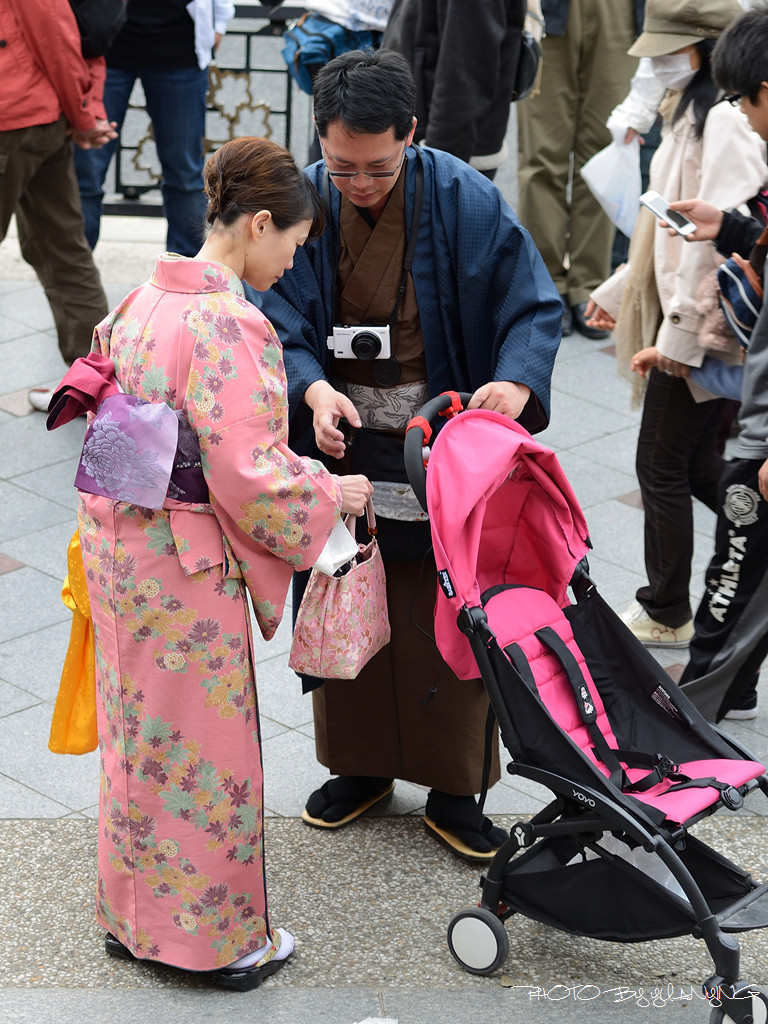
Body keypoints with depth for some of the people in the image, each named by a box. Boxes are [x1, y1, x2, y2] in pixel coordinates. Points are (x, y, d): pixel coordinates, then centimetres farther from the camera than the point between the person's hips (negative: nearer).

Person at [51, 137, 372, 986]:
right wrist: (332, 493, -6)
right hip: (185, 563, -8)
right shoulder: (230, 324, -21)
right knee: (204, 743, 6)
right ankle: (221, 937, 22)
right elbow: (249, 475, -23)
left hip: (118, 541, 8)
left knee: (139, 733, 20)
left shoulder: (150, 297, 5)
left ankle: (133, 913, 35)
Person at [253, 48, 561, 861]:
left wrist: (515, 381, -29)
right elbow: (279, 323, -6)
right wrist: (314, 390, -27)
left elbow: (533, 307, -9)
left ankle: (451, 789, 22)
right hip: (342, 454, 2)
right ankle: (361, 765, 35)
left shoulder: (464, 204, -12)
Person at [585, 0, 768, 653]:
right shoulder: (692, 112, 13)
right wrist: (623, 291, 23)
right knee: (697, 463, 15)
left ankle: (666, 614, 17)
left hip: (702, 329, -10)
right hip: (677, 317, 10)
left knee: (664, 463, 2)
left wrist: (682, 330, -23)